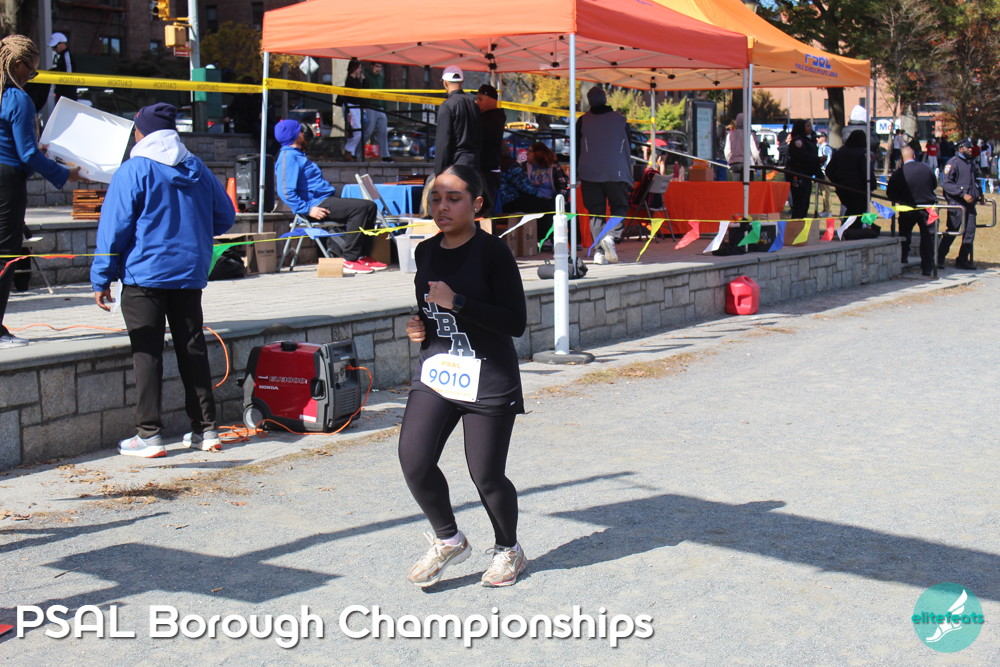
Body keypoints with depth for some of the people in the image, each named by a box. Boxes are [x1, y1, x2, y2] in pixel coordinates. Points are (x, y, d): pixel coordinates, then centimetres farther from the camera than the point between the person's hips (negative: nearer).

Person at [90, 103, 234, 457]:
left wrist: (102, 279, -4)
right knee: (193, 349, 11)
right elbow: (224, 218, 14)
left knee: (146, 353, -1)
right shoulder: (199, 170, 8)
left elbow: (113, 228, -8)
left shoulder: (133, 171, -7)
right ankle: (205, 428, 13)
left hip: (144, 274, -5)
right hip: (190, 274, 5)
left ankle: (148, 434, -1)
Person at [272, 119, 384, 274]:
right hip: (316, 203, -11)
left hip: (324, 200, 11)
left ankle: (362, 256, 3)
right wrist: (308, 209, -24)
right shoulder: (288, 157, -10)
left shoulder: (298, 155, 24)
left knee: (370, 206, 6)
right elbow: (286, 191, -21)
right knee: (360, 207, -23)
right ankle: (349, 260, -23)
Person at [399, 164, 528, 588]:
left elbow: (516, 322, -17)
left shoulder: (492, 252, -11)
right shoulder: (425, 253, 8)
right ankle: (448, 541, 17)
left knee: (486, 475, 2)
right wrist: (418, 327, 4)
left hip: (489, 378, -5)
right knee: (414, 462, -9)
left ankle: (509, 550, 31)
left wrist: (457, 302, -22)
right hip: (435, 372, 5)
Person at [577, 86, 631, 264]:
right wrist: (629, 178, 14)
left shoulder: (582, 121, 4)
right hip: (616, 173, -1)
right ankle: (611, 236, -20)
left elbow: (576, 149, 4)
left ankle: (599, 251, -7)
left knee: (595, 212, 3)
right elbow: (627, 149, 9)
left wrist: (576, 175, 11)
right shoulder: (619, 119, 6)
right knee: (620, 208, 8)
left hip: (590, 174, 1)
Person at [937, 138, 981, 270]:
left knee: (970, 232, 5)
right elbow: (946, 184, -16)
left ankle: (963, 260, 13)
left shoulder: (971, 163, 17)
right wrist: (963, 194, -20)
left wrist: (978, 194, 14)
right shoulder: (953, 163, -8)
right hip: (956, 203, -7)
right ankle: (938, 259, 3)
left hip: (970, 202, 7)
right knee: (952, 232, -5)